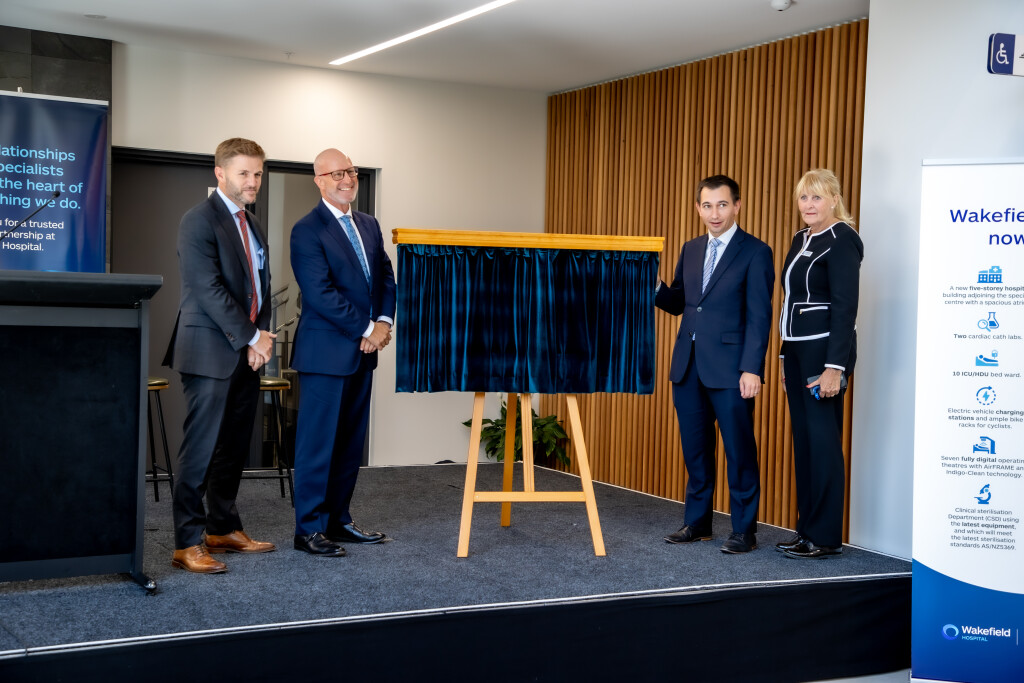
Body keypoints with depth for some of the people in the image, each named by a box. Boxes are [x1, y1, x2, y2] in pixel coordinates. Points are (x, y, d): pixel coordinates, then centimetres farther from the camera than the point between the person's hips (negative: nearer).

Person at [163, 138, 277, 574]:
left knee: (234, 448, 12)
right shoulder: (200, 220, -9)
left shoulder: (253, 226, 17)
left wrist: (262, 334, 0)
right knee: (201, 448, -6)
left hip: (247, 353, 8)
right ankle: (188, 544, -2)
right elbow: (208, 289, -16)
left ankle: (223, 529, 22)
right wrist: (250, 338, -14)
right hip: (211, 352, -8)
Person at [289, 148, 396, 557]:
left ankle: (338, 520, 20)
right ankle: (309, 529, 5)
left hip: (362, 352, 8)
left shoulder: (369, 225, 15)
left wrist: (384, 321, -4)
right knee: (318, 442, -2)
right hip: (326, 351, -7)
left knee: (351, 441, 11)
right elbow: (320, 293, -16)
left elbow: (386, 276, 13)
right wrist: (365, 330, -14)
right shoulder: (307, 230, -9)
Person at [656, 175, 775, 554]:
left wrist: (752, 369, -17)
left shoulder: (755, 252, -5)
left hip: (729, 368, -6)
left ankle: (744, 530, 10)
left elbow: (759, 316, -10)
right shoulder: (691, 250, 14)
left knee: (739, 450, 1)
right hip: (688, 365, 6)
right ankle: (697, 522, 24)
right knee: (695, 448, 13)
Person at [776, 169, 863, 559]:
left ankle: (825, 537, 2)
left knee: (822, 438, -5)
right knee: (803, 438, 11)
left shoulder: (842, 241, -10)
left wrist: (835, 366, -21)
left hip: (825, 350, -9)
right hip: (796, 349, 9)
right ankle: (807, 530, 18)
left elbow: (845, 307, -16)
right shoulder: (801, 240, 16)